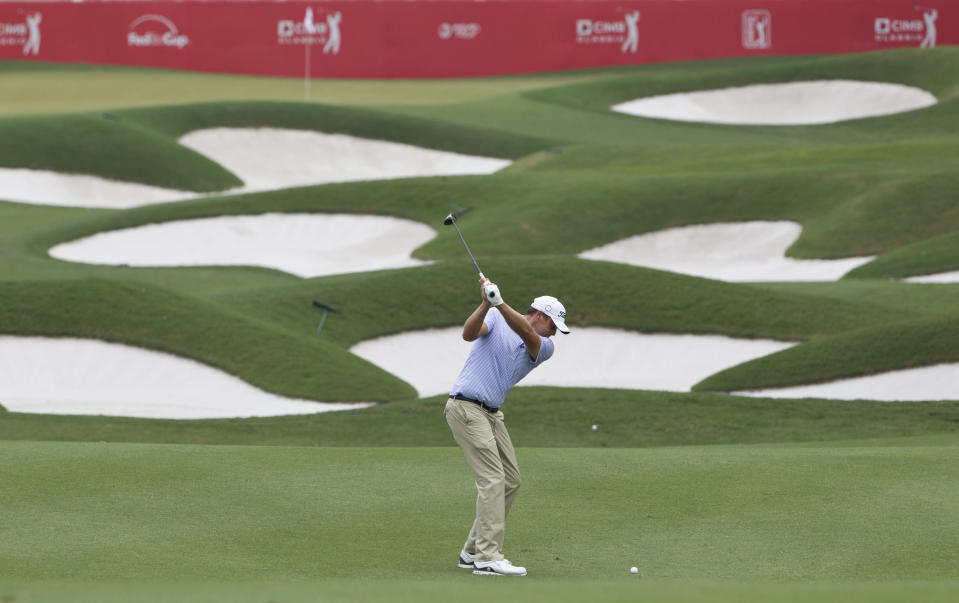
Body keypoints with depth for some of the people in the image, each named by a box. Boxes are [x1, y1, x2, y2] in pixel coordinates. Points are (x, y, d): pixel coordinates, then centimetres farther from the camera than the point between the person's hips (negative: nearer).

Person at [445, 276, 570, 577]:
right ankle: (488, 557, -19)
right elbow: (469, 333, -20)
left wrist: (500, 303, -31)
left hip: (491, 413, 8)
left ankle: (473, 551, 15)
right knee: (492, 479, -16)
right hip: (466, 407, -8)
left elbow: (525, 333, -14)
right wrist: (486, 304, -37)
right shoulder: (495, 319, -1)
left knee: (510, 481, 8)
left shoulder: (544, 348, 8)